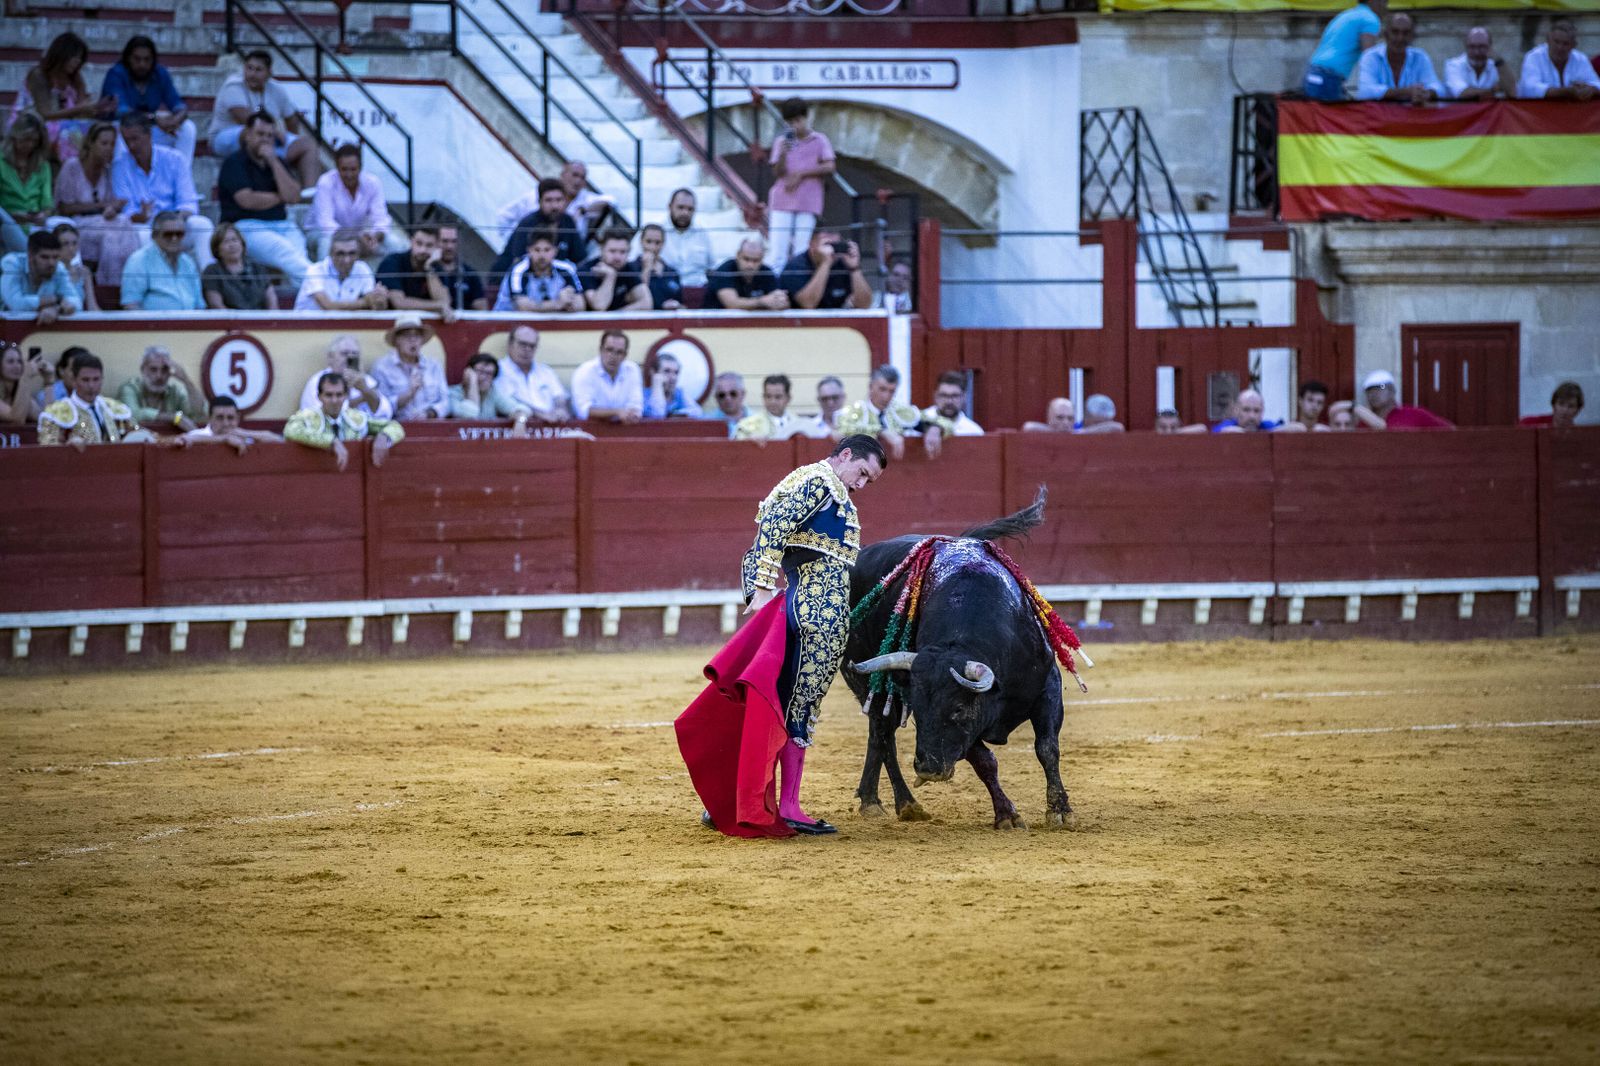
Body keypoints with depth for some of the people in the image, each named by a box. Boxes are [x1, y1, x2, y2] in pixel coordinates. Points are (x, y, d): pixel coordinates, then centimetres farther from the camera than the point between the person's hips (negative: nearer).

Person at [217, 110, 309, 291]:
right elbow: (247, 200, -10)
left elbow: (293, 196, 5)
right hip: (247, 227, -5)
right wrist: (279, 197, 6)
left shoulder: (276, 162, 21)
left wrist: (273, 162, -1)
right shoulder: (235, 163, 4)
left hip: (282, 226, 5)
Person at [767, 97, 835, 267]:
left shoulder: (819, 141, 6)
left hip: (808, 203, -1)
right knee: (778, 250, -6)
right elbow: (778, 172, 3)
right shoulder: (783, 142, 10)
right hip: (783, 202, 1)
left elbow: (829, 167, -4)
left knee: (801, 252, -5)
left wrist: (800, 174, -7)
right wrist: (783, 154, -16)